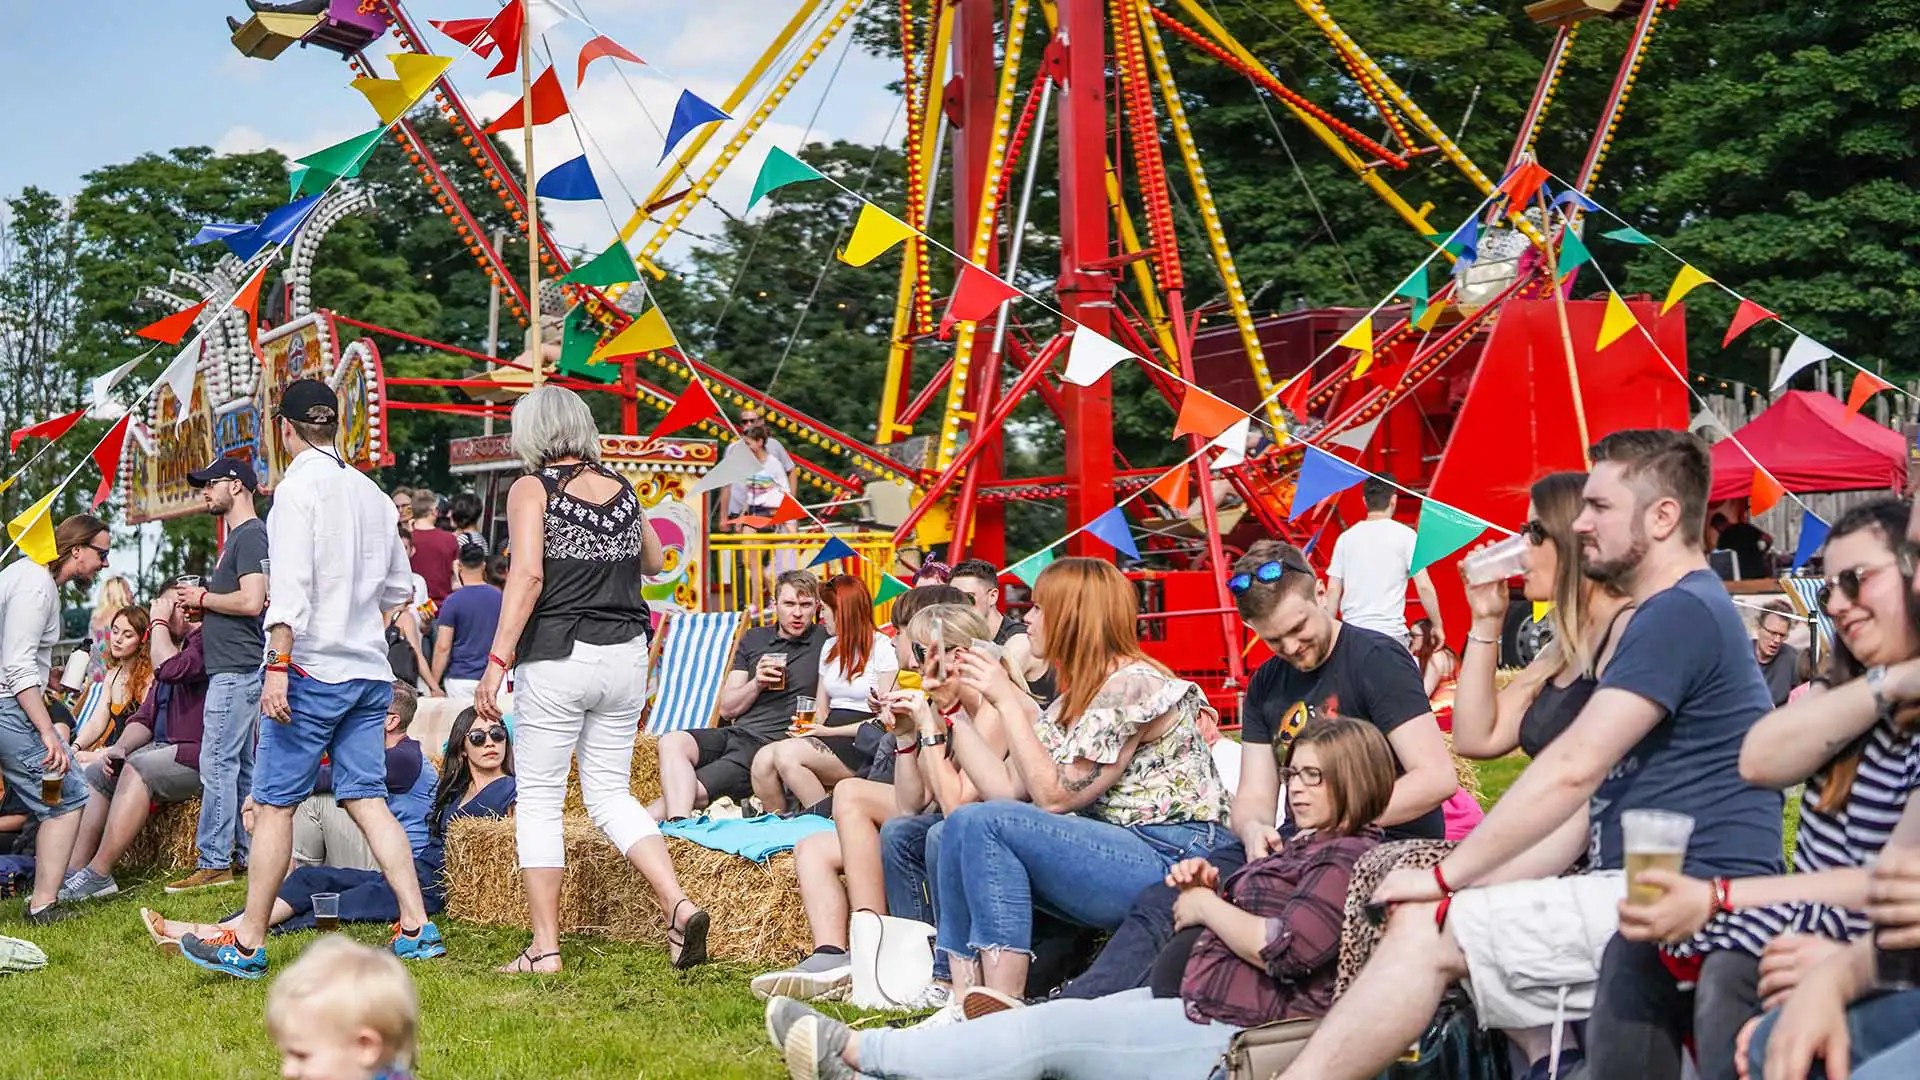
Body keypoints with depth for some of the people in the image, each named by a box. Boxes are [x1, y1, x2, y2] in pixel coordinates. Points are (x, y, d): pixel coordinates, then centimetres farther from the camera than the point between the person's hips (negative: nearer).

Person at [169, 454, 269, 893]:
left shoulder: (251, 535, -12)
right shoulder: (238, 536, 20)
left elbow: (251, 601, -22)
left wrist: (203, 598, -9)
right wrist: (205, 620, 13)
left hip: (237, 670, -11)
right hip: (233, 667, 11)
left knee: (218, 764, -10)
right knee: (242, 766, 12)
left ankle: (213, 863, -9)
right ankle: (249, 856, 16)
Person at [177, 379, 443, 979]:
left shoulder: (299, 486, -8)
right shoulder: (370, 492, 13)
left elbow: (291, 587, -17)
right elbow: (398, 589, 21)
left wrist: (278, 666, -19)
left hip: (312, 668, -7)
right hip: (370, 670, 7)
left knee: (275, 804, 0)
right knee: (367, 799, 7)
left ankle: (248, 945, 5)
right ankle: (417, 929, 1)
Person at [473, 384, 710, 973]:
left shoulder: (532, 488, -5)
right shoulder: (622, 488, 10)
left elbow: (527, 575, -17)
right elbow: (654, 560, 25)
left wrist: (497, 660, -18)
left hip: (557, 656, -5)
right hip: (625, 657, 5)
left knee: (539, 800, 5)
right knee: (611, 793, 15)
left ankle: (545, 948, 5)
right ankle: (679, 905, -2)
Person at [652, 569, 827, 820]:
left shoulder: (825, 640, 4)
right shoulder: (753, 640, 18)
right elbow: (727, 709, 15)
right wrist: (757, 684, -4)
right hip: (734, 734, 5)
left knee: (693, 791, -24)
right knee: (672, 741, -26)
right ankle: (677, 825, -42)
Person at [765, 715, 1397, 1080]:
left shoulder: (1351, 857, -8)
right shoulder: (1307, 849, 23)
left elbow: (1288, 950, -22)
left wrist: (1206, 905, -8)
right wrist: (1210, 884, 2)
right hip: (1193, 996, 9)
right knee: (1059, 1021, -4)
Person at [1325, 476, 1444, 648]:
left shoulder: (1346, 537, 7)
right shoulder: (1404, 535, -2)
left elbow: (1332, 591, 7)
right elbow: (1424, 587, -4)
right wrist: (1437, 625, 7)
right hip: (1390, 632, -3)